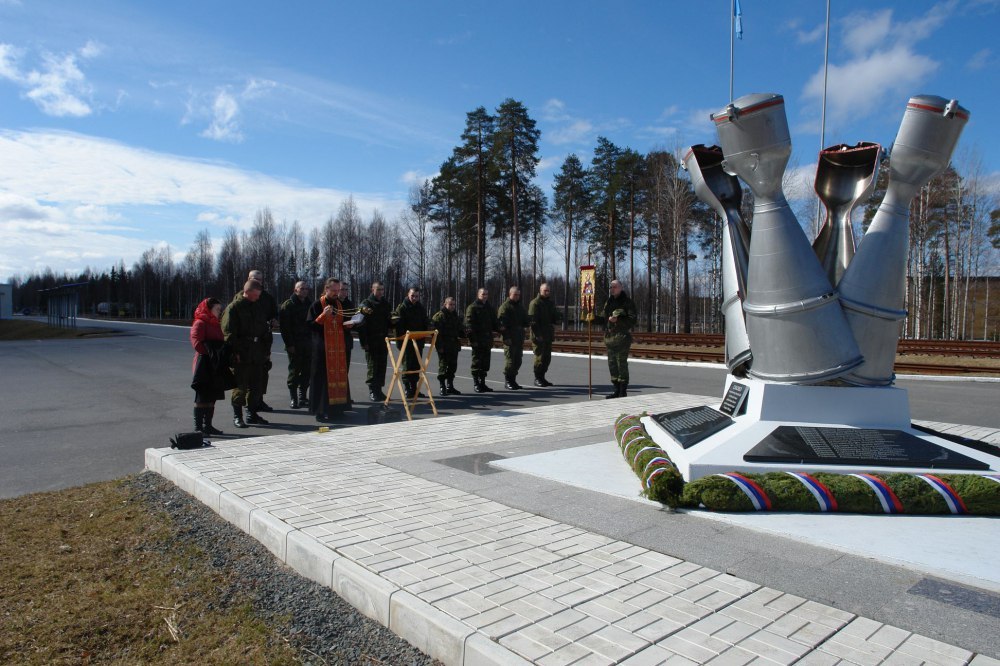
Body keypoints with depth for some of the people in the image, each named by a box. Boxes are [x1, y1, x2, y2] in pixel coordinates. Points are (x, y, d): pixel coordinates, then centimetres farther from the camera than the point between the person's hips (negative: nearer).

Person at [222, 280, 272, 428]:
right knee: (240, 386, -1)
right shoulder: (234, 308, -5)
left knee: (256, 386, 10)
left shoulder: (258, 309, 16)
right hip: (241, 356, -6)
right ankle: (237, 416, 8)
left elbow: (266, 331, 20)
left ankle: (252, 414, 21)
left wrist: (267, 351, 13)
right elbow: (228, 333, -11)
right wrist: (235, 352, -17)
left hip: (257, 355, 6)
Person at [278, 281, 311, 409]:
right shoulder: (288, 305, -4)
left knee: (307, 371, 6)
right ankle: (293, 398, 7)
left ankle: (303, 396, 16)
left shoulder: (310, 304, 12)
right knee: (294, 370, -1)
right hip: (294, 345, -5)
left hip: (308, 344, 5)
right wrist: (289, 344, -15)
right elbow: (284, 326, -9)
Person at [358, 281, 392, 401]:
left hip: (383, 340, 5)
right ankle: (372, 391, 2)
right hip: (371, 341, -5)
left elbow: (389, 323, 21)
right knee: (372, 366, -4)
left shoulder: (386, 304, 14)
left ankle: (378, 390, 15)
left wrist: (392, 320, -3)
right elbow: (361, 324, -9)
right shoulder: (366, 304, -3)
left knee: (382, 366, 7)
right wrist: (363, 341, -15)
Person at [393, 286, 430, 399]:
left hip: (418, 341, 5)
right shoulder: (402, 307, -4)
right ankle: (407, 389, 1)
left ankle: (414, 389, 17)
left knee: (416, 366, 8)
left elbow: (426, 323, 19)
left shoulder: (421, 308, 13)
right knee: (407, 365, -4)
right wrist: (402, 336, -20)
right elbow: (397, 323, -11)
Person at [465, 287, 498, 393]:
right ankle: (476, 384, 2)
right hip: (477, 341, -7)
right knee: (477, 362, -3)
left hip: (487, 340, 7)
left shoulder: (490, 308, 18)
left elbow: (494, 323, 25)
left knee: (485, 363, 11)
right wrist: (472, 338, -21)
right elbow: (469, 323, -13)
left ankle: (482, 383, 19)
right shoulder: (472, 307, -6)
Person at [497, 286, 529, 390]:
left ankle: (513, 380, 21)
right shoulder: (505, 306, -6)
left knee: (518, 360, 11)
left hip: (519, 338, 8)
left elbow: (525, 321, 25)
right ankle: (507, 381, 1)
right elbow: (502, 323, -15)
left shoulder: (520, 307, 19)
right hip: (509, 338, -8)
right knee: (510, 359, -7)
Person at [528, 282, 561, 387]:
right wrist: (537, 335, -20)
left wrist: (558, 316, -4)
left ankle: (542, 377, 21)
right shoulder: (535, 303, -8)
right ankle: (537, 379, 3)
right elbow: (532, 320, -14)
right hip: (539, 336, -8)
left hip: (548, 335, 8)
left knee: (547, 358, 11)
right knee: (539, 357, -5)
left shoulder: (550, 303, 16)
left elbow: (554, 318, 20)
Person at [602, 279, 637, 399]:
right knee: (612, 363, 9)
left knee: (622, 363, -7)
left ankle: (623, 392, -2)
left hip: (622, 336, -7)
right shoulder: (608, 302, 16)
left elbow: (632, 320, -10)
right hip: (610, 336, 7)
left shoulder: (627, 302, -4)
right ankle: (617, 390, 19)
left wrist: (617, 319, -20)